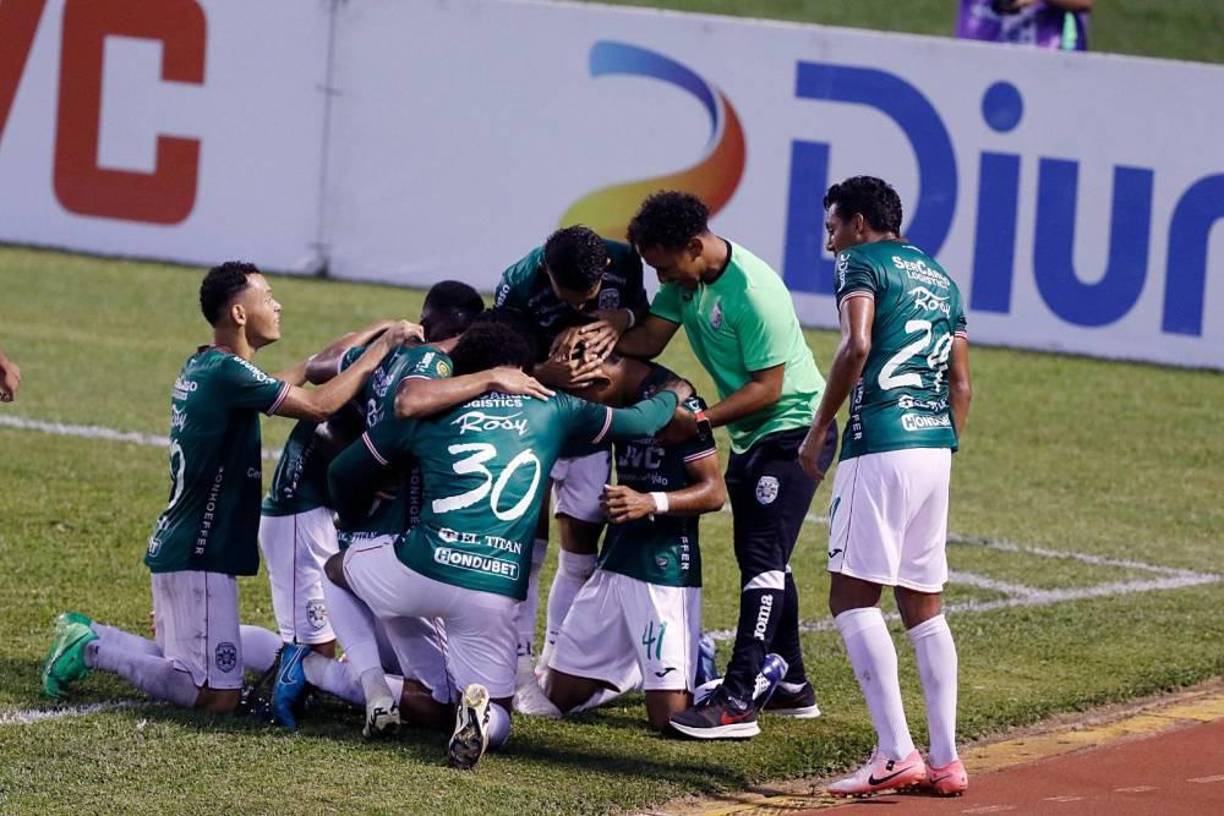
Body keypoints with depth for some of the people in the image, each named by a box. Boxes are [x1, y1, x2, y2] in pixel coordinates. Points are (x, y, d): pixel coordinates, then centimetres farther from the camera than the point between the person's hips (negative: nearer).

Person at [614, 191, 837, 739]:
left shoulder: (753, 293, -28)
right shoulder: (688, 279, -2)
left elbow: (768, 387, -26)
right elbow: (649, 338, -7)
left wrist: (699, 422, -27)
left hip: (794, 430, -10)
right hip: (749, 435, 10)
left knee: (762, 557, -16)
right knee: (761, 556, 16)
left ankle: (737, 702, -22)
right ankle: (791, 685, 28)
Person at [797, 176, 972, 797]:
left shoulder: (861, 263, 1)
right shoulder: (940, 279, 23)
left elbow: (856, 347, -15)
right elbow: (961, 384, 20)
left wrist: (817, 431, -8)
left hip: (881, 446, -8)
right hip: (935, 445, 8)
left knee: (852, 599, -7)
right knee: (923, 606, 12)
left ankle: (895, 753, -19)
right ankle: (946, 761, 7)